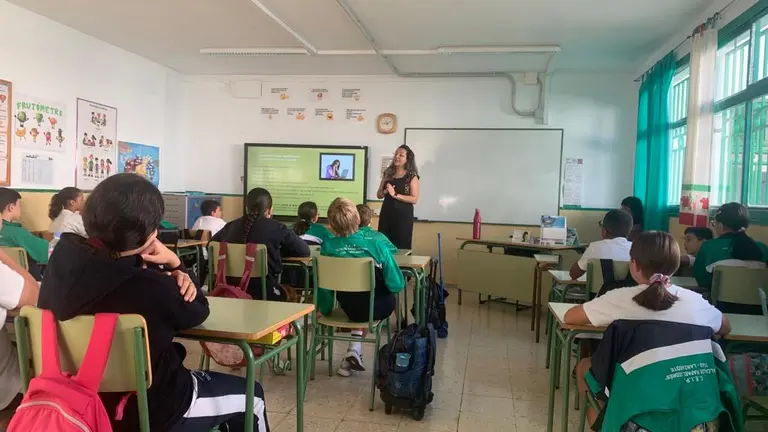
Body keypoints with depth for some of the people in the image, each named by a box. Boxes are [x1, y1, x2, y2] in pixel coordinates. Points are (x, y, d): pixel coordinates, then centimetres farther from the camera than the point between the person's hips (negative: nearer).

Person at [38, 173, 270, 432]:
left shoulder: (65, 259, -12)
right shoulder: (151, 287, -35)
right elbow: (197, 312, -13)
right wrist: (174, 264, -12)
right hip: (147, 410, -8)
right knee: (251, 396, 15)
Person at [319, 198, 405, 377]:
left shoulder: (327, 247, -16)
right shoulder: (376, 246, -21)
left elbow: (323, 284, -6)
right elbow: (397, 285, -17)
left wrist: (324, 310, 12)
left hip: (349, 308, 3)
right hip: (378, 308, -2)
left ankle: (355, 349, 22)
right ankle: (356, 347, 21)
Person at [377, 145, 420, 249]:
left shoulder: (412, 176, -4)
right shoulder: (388, 173, 11)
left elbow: (414, 199, -11)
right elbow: (379, 195, 14)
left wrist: (395, 195, -18)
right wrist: (385, 191, -8)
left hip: (403, 215, -5)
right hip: (386, 214, 5)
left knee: (401, 248, -1)